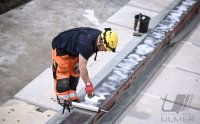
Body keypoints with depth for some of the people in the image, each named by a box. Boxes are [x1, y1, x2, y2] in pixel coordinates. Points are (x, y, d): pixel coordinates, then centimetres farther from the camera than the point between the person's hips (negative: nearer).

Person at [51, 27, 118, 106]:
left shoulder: (100, 36, -16)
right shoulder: (86, 44, -43)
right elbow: (82, 67, -40)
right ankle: (62, 98, 2)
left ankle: (72, 96, 15)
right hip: (61, 48, -9)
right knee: (62, 73, -8)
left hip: (73, 50, 9)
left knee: (74, 72, 8)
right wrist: (88, 84, -36)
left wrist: (78, 61, -1)